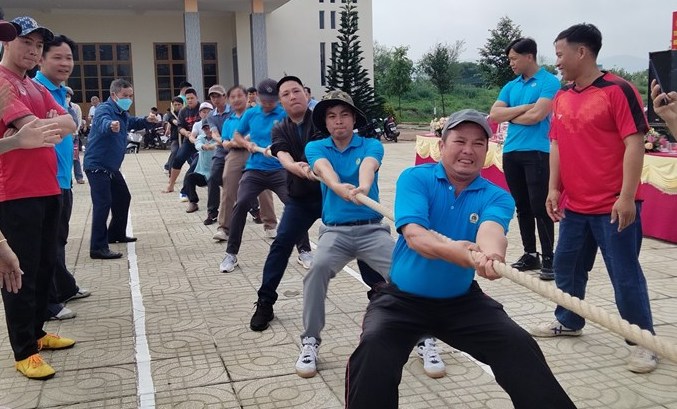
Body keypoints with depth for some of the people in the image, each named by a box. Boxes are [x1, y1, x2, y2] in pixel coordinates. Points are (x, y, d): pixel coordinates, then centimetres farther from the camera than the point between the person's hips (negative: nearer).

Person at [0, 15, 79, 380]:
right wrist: (56, 124, -1)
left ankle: (36, 333, 29)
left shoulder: (37, 88, 18)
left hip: (47, 189, 9)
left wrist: (38, 128, -11)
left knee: (44, 267, 15)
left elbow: (69, 124, 6)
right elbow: (34, 128, -20)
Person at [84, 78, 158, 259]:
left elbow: (133, 122, 33)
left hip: (111, 167, 10)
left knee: (123, 198, 20)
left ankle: (116, 234, 38)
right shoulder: (105, 109, -18)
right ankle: (98, 248, -16)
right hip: (97, 166, -10)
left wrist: (146, 120, 12)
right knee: (103, 203, -16)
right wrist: (110, 126, -67)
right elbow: (103, 122, -43)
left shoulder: (123, 113, 10)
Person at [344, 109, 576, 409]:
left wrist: (492, 253, -52)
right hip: (402, 298, -2)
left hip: (462, 301, 2)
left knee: (521, 349, -13)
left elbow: (490, 229, -27)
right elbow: (413, 235, -24)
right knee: (373, 350, -28)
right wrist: (451, 251, -47)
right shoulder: (414, 179, -8)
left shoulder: (497, 197, -3)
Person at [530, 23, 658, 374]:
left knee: (625, 275, 1)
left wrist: (627, 196, -18)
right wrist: (554, 188, 7)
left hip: (613, 206, -7)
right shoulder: (562, 97, 9)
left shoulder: (618, 90, -11)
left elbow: (634, 144, -14)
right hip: (574, 206, 7)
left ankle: (644, 342, 16)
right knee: (566, 265, 17)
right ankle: (568, 321, 37)